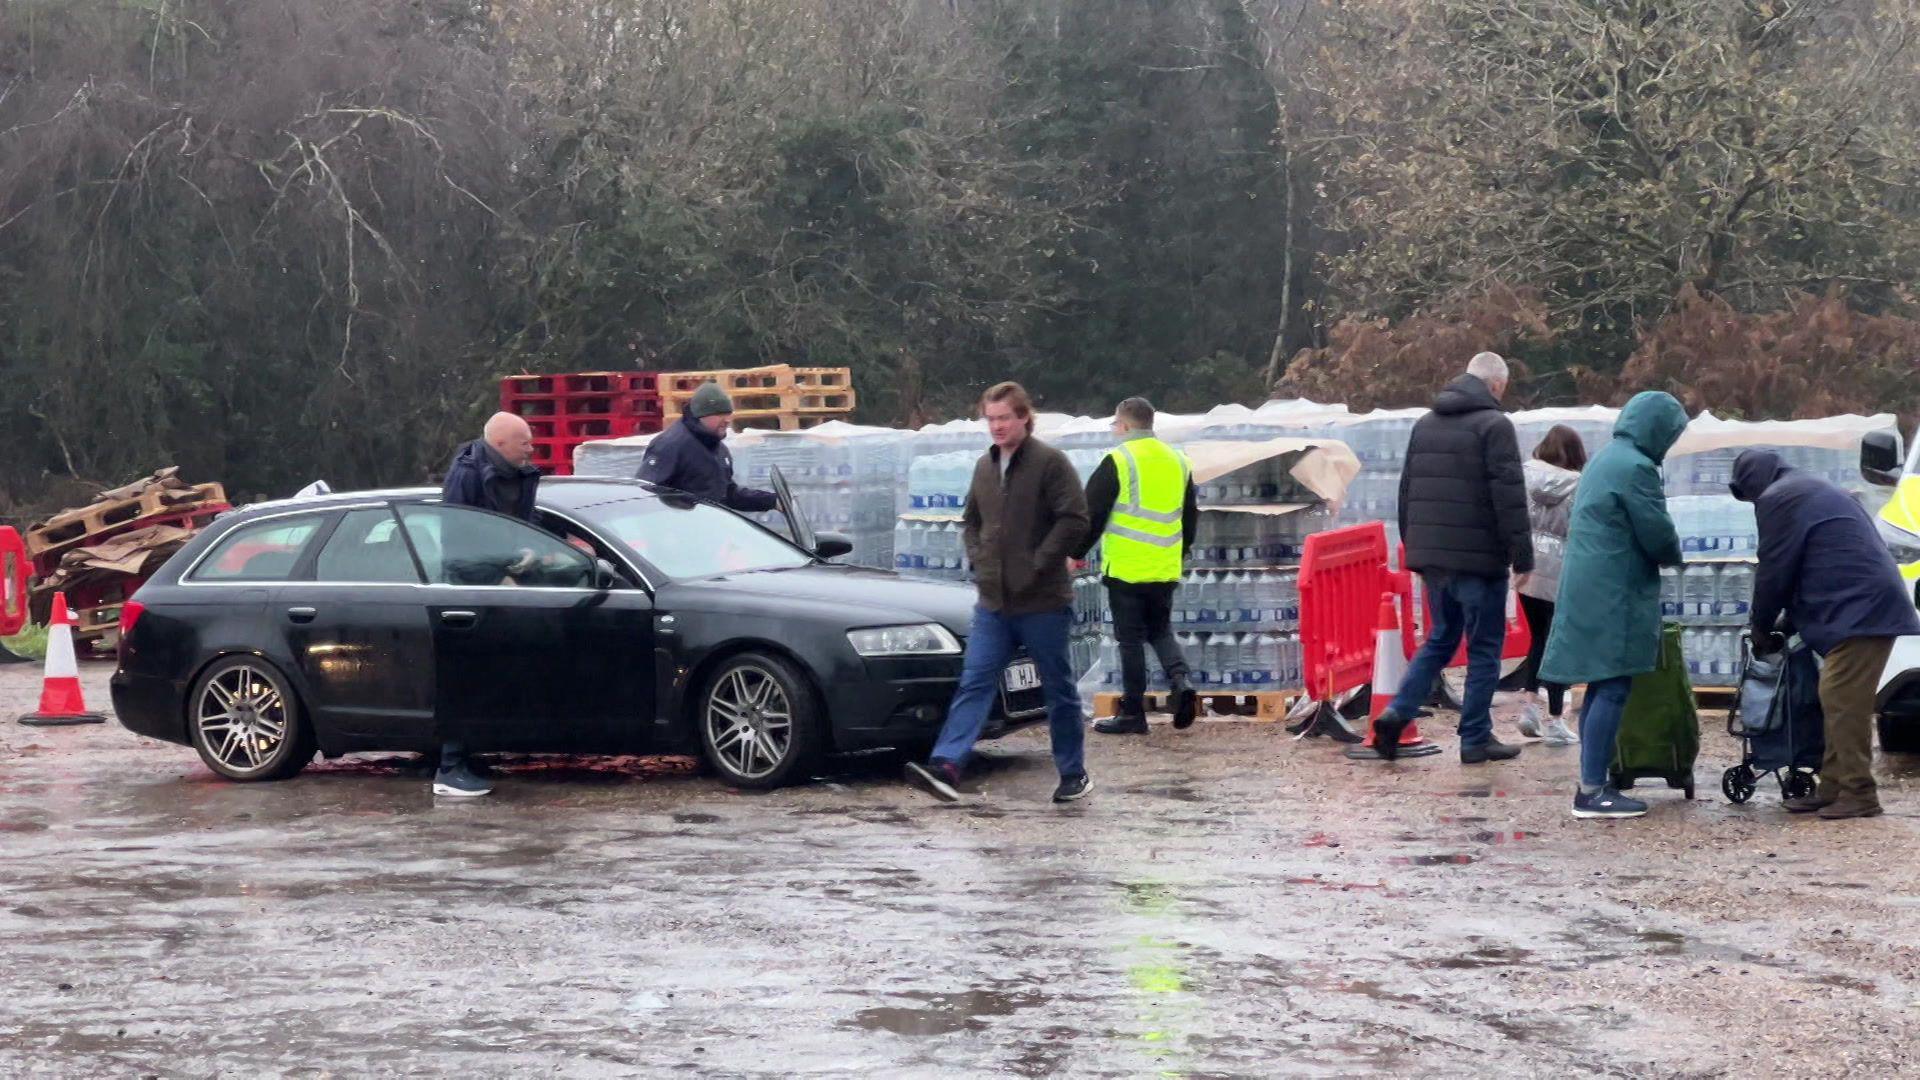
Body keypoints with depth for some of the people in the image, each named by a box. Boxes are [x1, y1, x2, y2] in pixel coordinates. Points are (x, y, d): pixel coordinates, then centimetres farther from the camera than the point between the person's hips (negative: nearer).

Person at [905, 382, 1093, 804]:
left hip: (1044, 603, -6)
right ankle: (945, 766, -17)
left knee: (1059, 690, 6)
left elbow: (1074, 520, -15)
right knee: (974, 683, -6)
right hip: (993, 603, 6)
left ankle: (1074, 774, 16)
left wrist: (1038, 564, -15)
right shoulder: (985, 466, 13)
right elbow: (971, 521, 25)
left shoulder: (1050, 463, -9)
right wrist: (979, 560, 8)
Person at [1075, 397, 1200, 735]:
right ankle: (1179, 680, -6)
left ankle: (1133, 713, 4)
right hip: (1165, 569, 6)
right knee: (1161, 630, 19)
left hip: (1126, 568, -6)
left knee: (1130, 638, 1)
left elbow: (1092, 514, -8)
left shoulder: (1118, 461, -9)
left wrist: (1076, 554, 3)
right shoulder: (1177, 461, 11)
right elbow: (1191, 516, 19)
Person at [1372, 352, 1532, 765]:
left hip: (1431, 555, 7)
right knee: (1484, 649, 3)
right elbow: (1509, 495, -15)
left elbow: (1407, 489, 18)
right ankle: (1475, 739, 5)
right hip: (1478, 557, -7)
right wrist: (1522, 556, -11)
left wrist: (1413, 546, 25)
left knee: (1441, 638, 18)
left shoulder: (1425, 424, 13)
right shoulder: (1494, 425, -10)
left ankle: (1396, 714, 2)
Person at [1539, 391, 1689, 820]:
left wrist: (1663, 552, 18)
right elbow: (1658, 533, -13)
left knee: (1601, 688, 12)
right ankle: (1593, 791, -11)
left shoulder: (1604, 459, 17)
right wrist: (1674, 556, 9)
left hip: (1589, 591, 10)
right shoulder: (1636, 468, -14)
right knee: (1612, 690, -9)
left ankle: (1594, 783, 15)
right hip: (1615, 596, -10)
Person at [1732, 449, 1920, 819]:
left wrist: (1760, 628, 9)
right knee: (1839, 703, 12)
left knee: (1844, 703, -10)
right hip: (1874, 605, 10)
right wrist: (1783, 622, 29)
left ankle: (1858, 794, -12)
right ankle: (1833, 789, 14)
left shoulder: (1776, 500, -4)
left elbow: (1775, 571, -4)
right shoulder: (1812, 491, 28)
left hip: (1857, 610, -10)